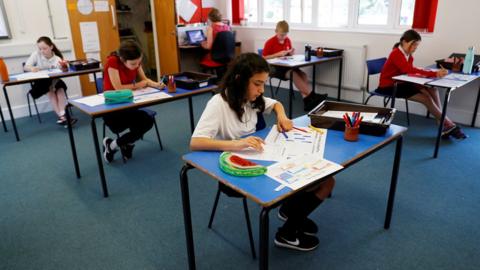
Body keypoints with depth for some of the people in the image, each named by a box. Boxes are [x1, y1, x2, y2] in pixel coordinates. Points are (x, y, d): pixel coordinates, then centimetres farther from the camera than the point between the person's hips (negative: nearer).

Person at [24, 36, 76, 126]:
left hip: (54, 81, 1)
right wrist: (32, 68, -33)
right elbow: (25, 67, -11)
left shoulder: (57, 59, -8)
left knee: (60, 88, -30)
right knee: (50, 89, -29)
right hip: (40, 82, -1)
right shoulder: (36, 54, -8)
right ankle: (61, 116, -37)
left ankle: (62, 115, -37)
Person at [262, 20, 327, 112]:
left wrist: (291, 53, -5)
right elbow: (263, 58, -12)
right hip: (274, 68, -6)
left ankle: (307, 101, -35)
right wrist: (278, 54, -21)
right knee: (293, 74, -32)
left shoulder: (287, 40, 8)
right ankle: (312, 96, -33)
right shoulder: (270, 42, -9)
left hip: (286, 65, 6)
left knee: (303, 74, -21)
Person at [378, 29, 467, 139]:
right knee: (427, 98, -18)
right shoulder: (396, 54, -19)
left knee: (432, 91, -13)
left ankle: (443, 125, -14)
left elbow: (411, 71, -3)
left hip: (401, 83, 8)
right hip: (389, 86, -8)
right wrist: (435, 74, -37)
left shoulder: (409, 55, 9)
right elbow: (410, 70, -32)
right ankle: (449, 125, -4)